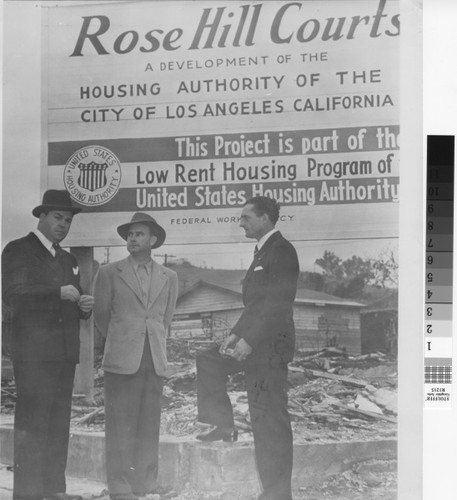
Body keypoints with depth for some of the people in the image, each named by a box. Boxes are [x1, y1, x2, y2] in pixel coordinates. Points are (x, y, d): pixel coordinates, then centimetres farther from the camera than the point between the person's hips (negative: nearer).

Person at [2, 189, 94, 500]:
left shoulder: (69, 260, 21)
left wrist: (84, 306, 4)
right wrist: (59, 293, -20)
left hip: (65, 354, 7)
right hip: (34, 352, -7)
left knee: (59, 424, 9)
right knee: (32, 423, -8)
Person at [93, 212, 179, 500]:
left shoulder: (169, 277, 13)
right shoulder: (110, 273, 5)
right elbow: (101, 315, 12)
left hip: (156, 360, 3)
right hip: (121, 358, -3)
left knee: (150, 423, 4)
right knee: (120, 423, -3)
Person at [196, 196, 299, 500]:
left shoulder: (281, 250, -13)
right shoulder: (264, 251, 18)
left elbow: (278, 304, -21)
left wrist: (249, 340, -22)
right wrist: (237, 334, 9)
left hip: (270, 346, -10)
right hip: (253, 343, 10)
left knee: (270, 420, -6)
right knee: (208, 362, 14)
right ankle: (224, 426, 15)